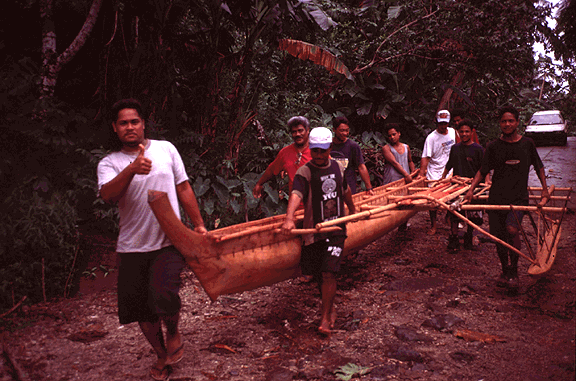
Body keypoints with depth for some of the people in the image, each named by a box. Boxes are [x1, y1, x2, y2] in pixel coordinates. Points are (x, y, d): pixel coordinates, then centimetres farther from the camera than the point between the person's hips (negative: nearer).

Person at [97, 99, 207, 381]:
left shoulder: (165, 148, 5)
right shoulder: (109, 163, 2)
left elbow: (184, 188, 10)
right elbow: (107, 194, -20)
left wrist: (199, 225, 9)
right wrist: (132, 169, -37)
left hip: (168, 242, -2)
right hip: (132, 247, 2)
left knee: (163, 296, -22)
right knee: (142, 310, 10)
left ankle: (174, 334, 12)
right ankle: (162, 356, 36)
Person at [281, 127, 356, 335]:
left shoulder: (337, 166, 6)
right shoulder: (304, 172, -9)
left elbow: (345, 190, 25)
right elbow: (296, 194, -29)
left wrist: (352, 210, 38)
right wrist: (289, 218, -46)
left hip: (336, 229, 2)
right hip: (313, 231, -1)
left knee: (329, 273, -10)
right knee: (319, 275, 11)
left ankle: (325, 318, 4)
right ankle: (330, 308, 36)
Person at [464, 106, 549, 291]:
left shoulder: (527, 143, 2)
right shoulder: (493, 147, 1)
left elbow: (539, 167, 16)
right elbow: (482, 171, 4)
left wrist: (544, 188, 12)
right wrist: (471, 189, -8)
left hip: (519, 197, -1)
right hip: (496, 197, 2)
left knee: (512, 229, -24)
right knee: (499, 237, 5)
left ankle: (514, 271, -6)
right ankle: (505, 271, 27)